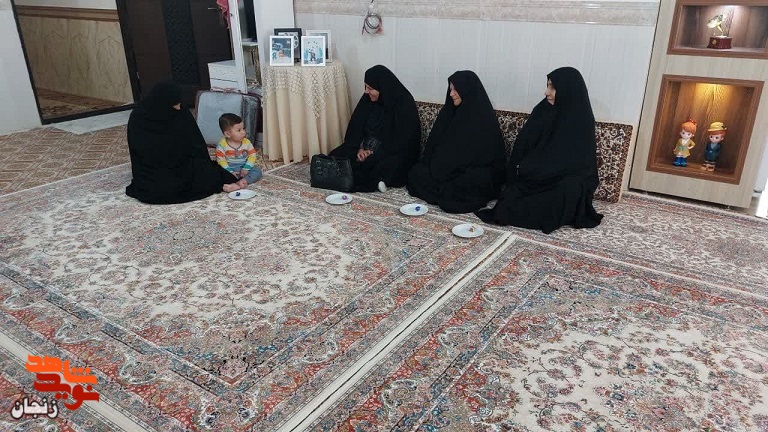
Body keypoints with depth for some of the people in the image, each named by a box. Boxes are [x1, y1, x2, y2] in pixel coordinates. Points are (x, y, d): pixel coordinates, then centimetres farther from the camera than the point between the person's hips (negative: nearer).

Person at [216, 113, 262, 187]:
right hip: (229, 169, -2)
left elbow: (252, 155, -2)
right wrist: (229, 172, -20)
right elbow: (221, 160, -11)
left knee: (257, 171, -19)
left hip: (243, 168, 2)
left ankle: (244, 180, -37)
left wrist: (246, 168, -14)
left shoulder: (246, 142, -3)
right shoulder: (222, 144, -10)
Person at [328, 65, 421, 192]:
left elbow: (403, 141, -16)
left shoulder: (405, 104, -12)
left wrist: (374, 155, -19)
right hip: (366, 149, 7)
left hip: (393, 153, -6)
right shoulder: (367, 100, 4)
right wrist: (360, 149, -14)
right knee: (336, 156, -17)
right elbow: (355, 128, 6)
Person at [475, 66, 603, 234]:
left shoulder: (581, 122, -8)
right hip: (534, 179, 4)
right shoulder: (543, 111, 4)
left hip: (565, 187, -4)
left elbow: (579, 165, -11)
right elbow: (522, 146, 6)